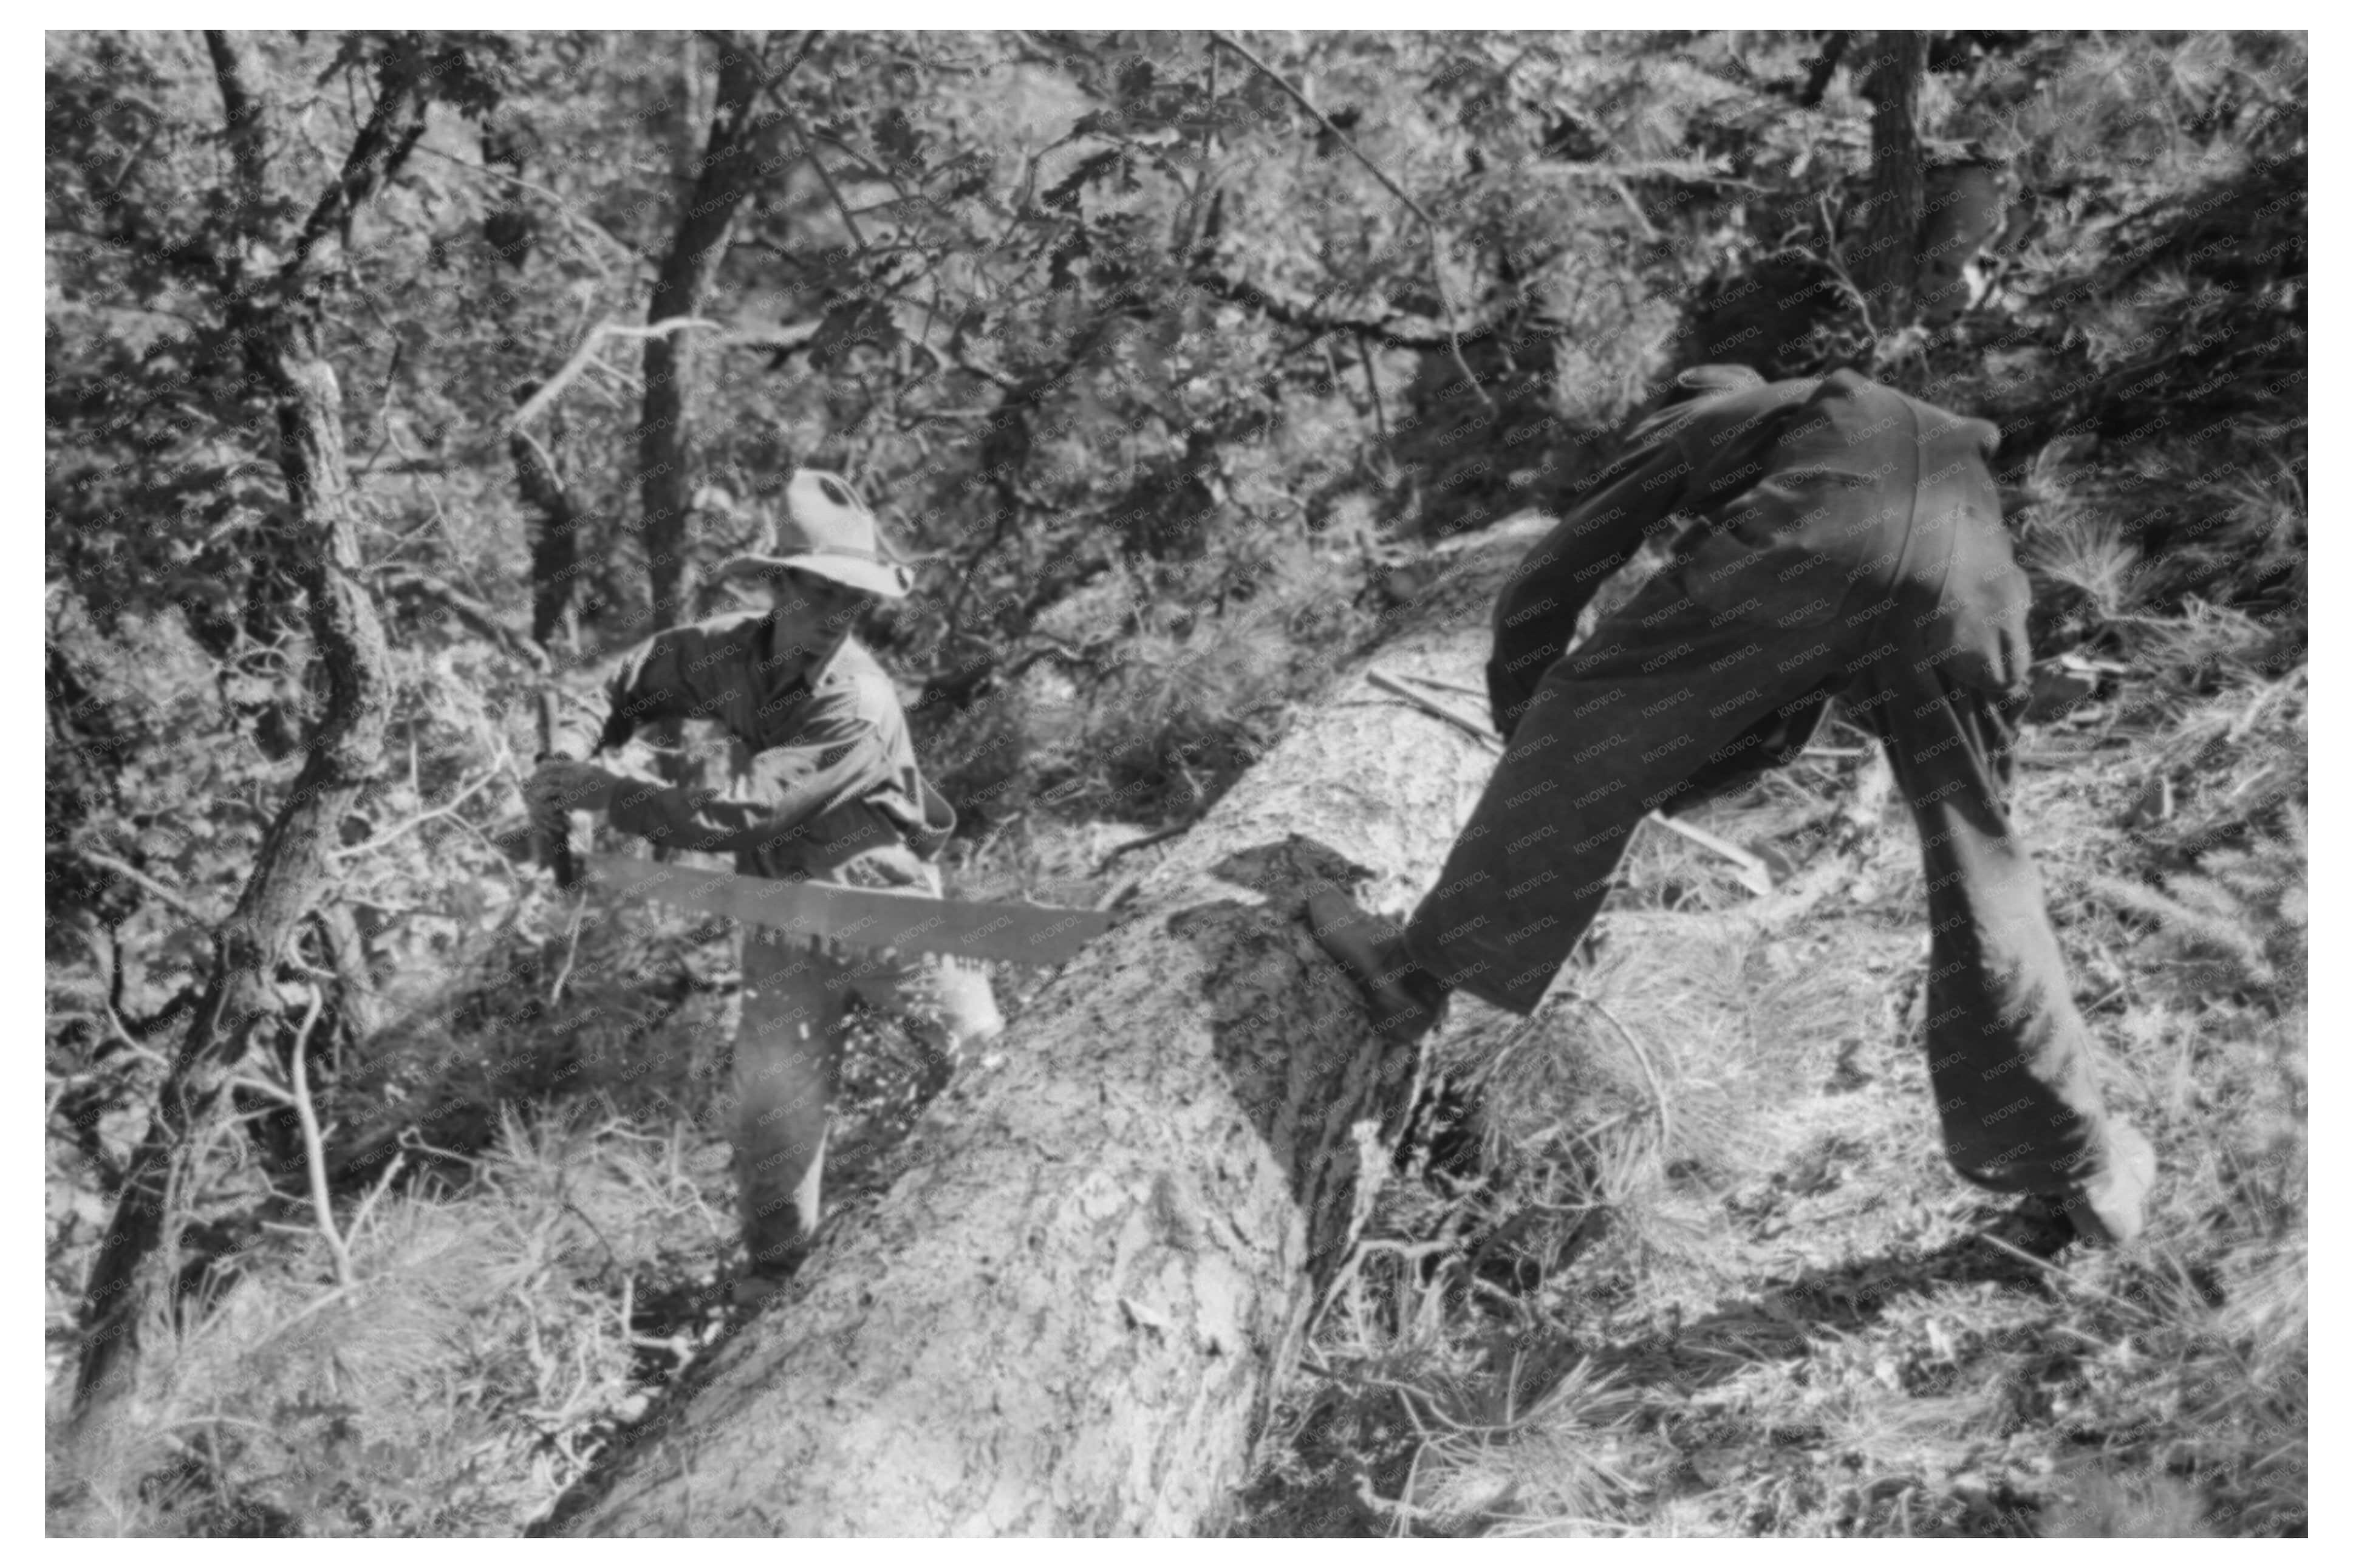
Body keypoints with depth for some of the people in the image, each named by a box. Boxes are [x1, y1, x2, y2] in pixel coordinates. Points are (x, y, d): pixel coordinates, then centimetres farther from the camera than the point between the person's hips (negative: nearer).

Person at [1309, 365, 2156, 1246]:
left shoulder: (1682, 431, 35)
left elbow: (1543, 590, 30)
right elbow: (1778, 729, 47)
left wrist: (1523, 733, 45)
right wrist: (1635, 793, 54)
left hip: (1822, 540, -5)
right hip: (1969, 564, 5)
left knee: (1587, 728, 14)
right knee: (1977, 876, 20)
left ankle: (1426, 969, 22)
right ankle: (2083, 1173, 28)